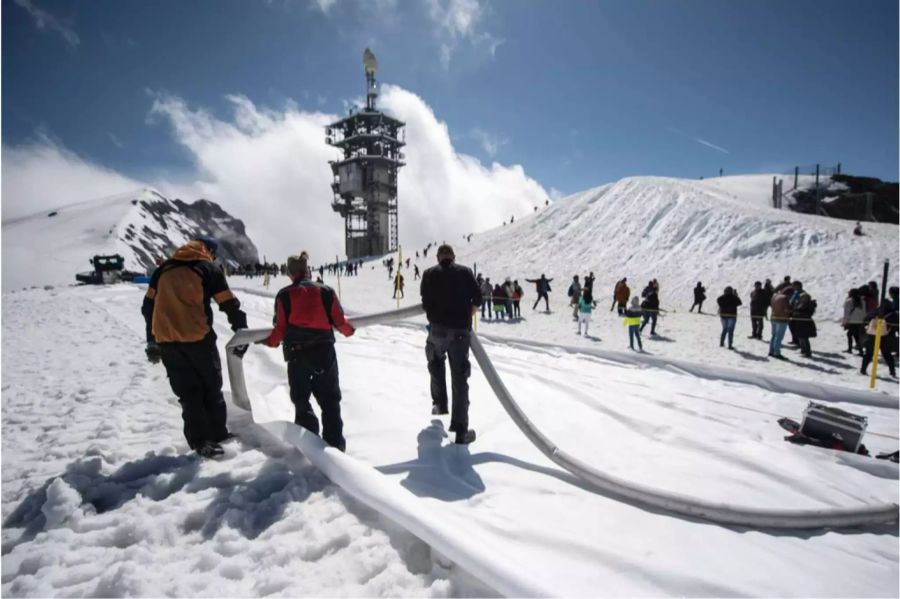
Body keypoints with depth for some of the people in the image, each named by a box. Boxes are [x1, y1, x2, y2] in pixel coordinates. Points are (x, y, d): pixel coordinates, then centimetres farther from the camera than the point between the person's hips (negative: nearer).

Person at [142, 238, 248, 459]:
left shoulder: (163, 269, 16)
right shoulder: (208, 269, 3)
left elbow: (148, 306, 18)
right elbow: (230, 306, 0)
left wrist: (152, 341, 23)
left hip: (167, 341, 4)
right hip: (198, 338, -4)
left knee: (188, 393, 11)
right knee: (211, 387, 14)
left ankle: (200, 441, 13)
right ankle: (217, 434, 21)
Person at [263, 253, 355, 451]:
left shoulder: (284, 295, -1)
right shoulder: (326, 291, 0)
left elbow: (281, 328, -3)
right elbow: (339, 321, 1)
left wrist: (270, 341, 16)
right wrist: (349, 330, 22)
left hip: (297, 355, -1)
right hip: (324, 352, 1)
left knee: (301, 400, 15)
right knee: (329, 400, 13)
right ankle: (335, 442, 14)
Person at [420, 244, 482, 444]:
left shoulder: (429, 274, 6)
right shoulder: (465, 271, 8)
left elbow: (426, 302, -2)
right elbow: (477, 299, 3)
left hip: (437, 329, 0)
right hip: (461, 331, 0)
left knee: (436, 366, 29)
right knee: (460, 378, 2)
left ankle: (440, 404, 35)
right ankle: (461, 430, 2)